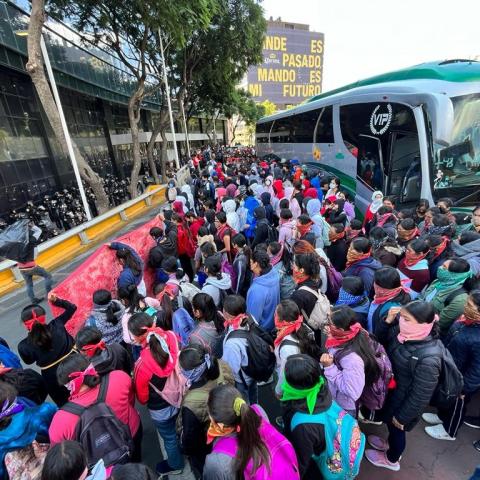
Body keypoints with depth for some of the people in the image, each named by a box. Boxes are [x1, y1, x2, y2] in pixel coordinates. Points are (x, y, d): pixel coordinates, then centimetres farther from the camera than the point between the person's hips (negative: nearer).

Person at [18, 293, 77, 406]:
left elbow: (29, 361, 2)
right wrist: (56, 300, -5)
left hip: (53, 378, -1)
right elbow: (72, 307, -3)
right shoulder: (56, 325, -18)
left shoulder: (24, 346, -20)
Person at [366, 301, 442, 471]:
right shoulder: (403, 332, -19)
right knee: (389, 422, 31)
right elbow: (379, 340, -5)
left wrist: (402, 417, -10)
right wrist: (388, 321, -23)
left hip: (404, 400, -5)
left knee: (397, 428, 24)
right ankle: (391, 444, 62)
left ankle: (391, 460, 54)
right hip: (391, 390, 6)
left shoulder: (428, 359, -37)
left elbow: (420, 395, -25)